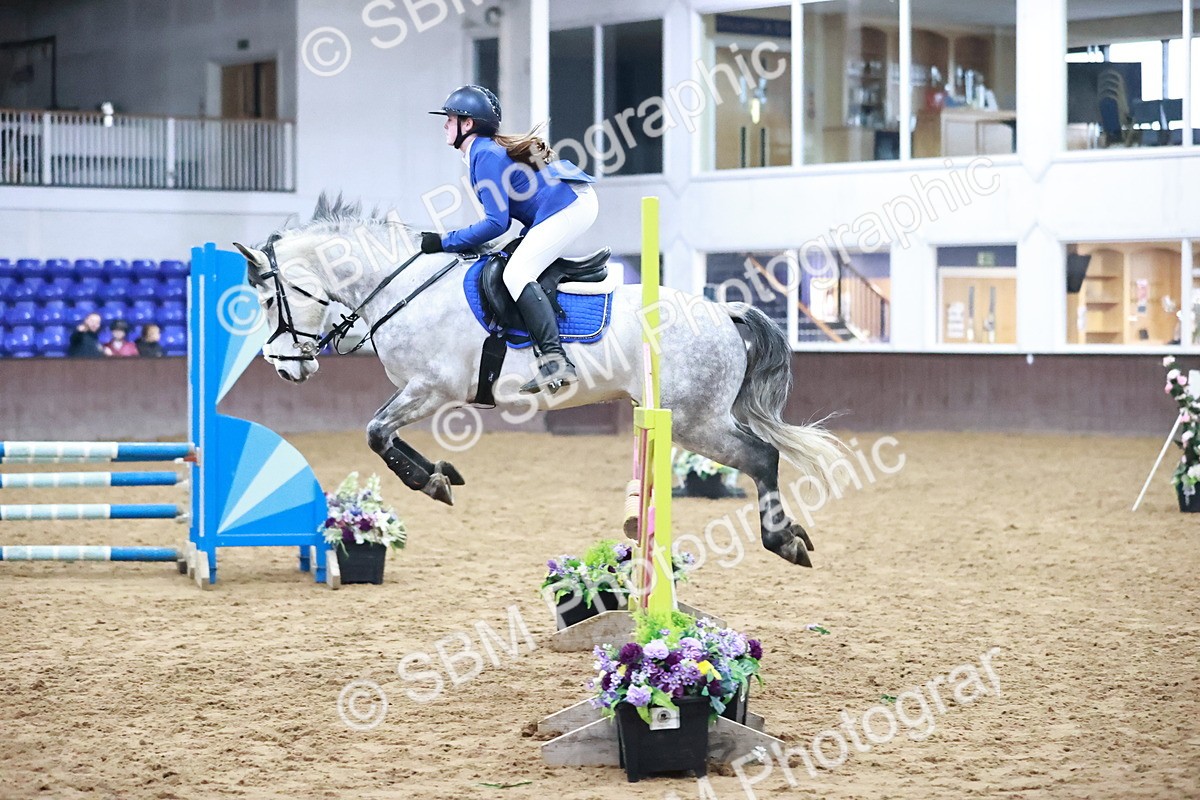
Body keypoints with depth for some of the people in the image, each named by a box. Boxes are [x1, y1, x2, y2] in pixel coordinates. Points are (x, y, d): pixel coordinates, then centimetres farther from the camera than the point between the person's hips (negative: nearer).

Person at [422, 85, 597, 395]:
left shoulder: (485, 155, -13)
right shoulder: (488, 149, 18)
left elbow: (496, 223, -17)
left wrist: (444, 242, -11)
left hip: (569, 206, -11)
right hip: (577, 201, 11)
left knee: (516, 274, -20)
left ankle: (555, 361, -33)